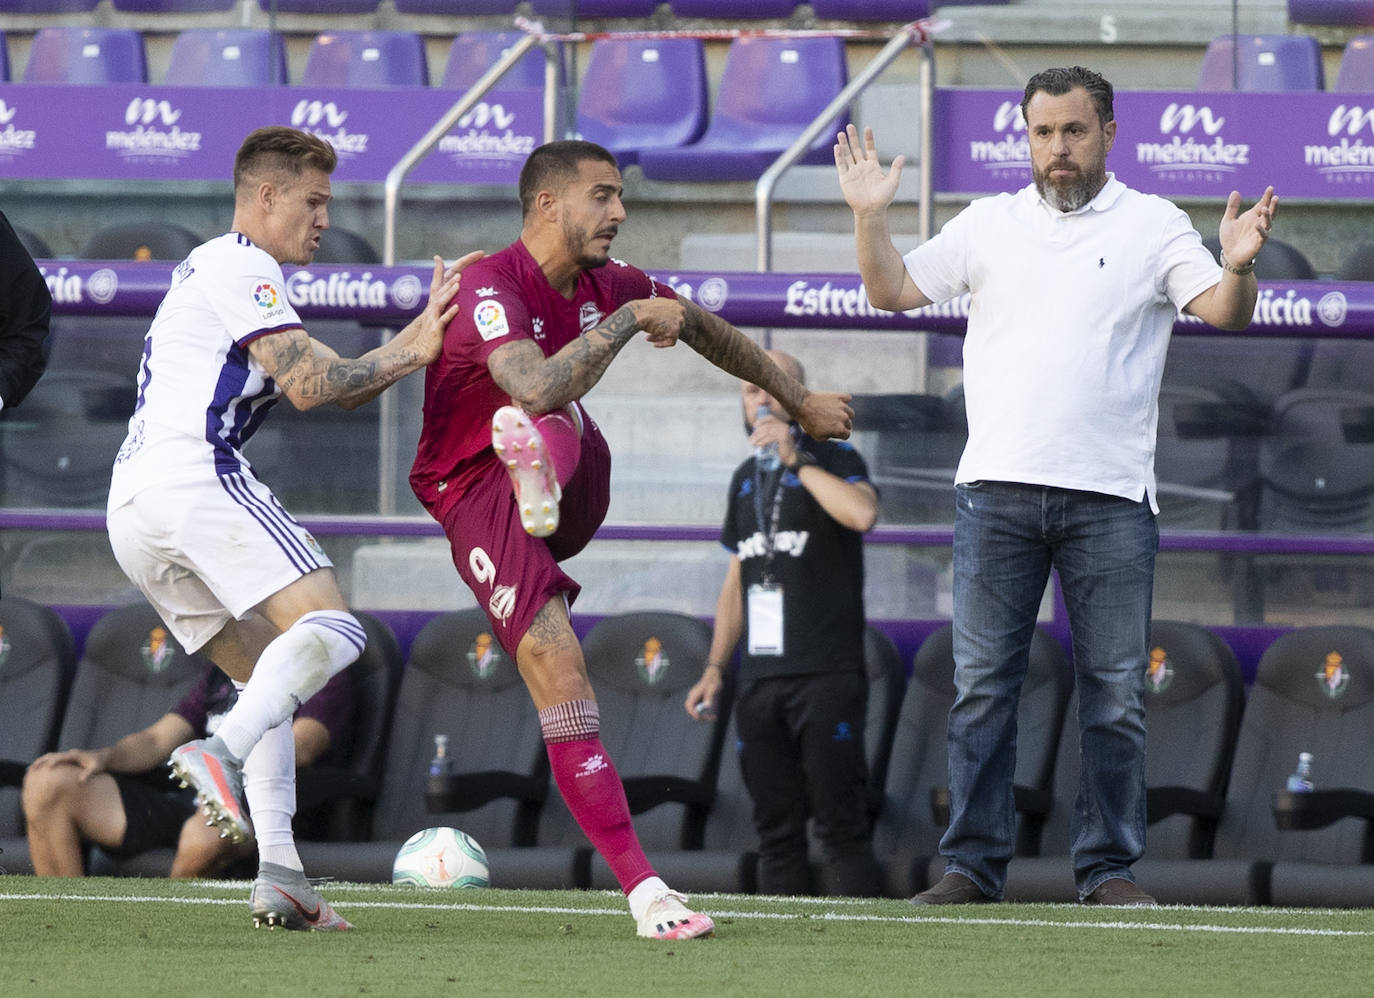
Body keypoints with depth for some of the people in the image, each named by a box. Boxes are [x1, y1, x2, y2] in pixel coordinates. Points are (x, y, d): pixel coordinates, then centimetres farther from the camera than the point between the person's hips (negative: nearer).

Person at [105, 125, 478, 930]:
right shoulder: (240, 267, 0)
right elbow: (310, 383, -11)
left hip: (132, 510, 10)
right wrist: (409, 354, 1)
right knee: (330, 628, -21)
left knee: (272, 675, 13)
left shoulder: (212, 272, 31)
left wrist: (422, 336, 17)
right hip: (194, 475, -10)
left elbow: (343, 389, 27)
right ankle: (221, 755, -42)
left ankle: (280, 876, -3)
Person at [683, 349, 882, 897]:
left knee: (841, 826, -9)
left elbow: (862, 513, -23)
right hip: (760, 682, 6)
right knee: (776, 832, 5)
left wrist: (796, 459, -16)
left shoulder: (834, 459, 0)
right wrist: (715, 669, 16)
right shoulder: (745, 479, 19)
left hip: (826, 679, -6)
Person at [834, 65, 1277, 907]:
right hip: (997, 488, 2)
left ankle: (1110, 867, 6)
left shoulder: (1154, 226, 6)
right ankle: (974, 863, 4)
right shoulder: (989, 223, 12)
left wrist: (1239, 267, -25)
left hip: (1111, 496, -2)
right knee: (982, 685, 0)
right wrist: (870, 215, -3)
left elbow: (1225, 313, -4)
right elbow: (892, 291, 12)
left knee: (1116, 693, 0)